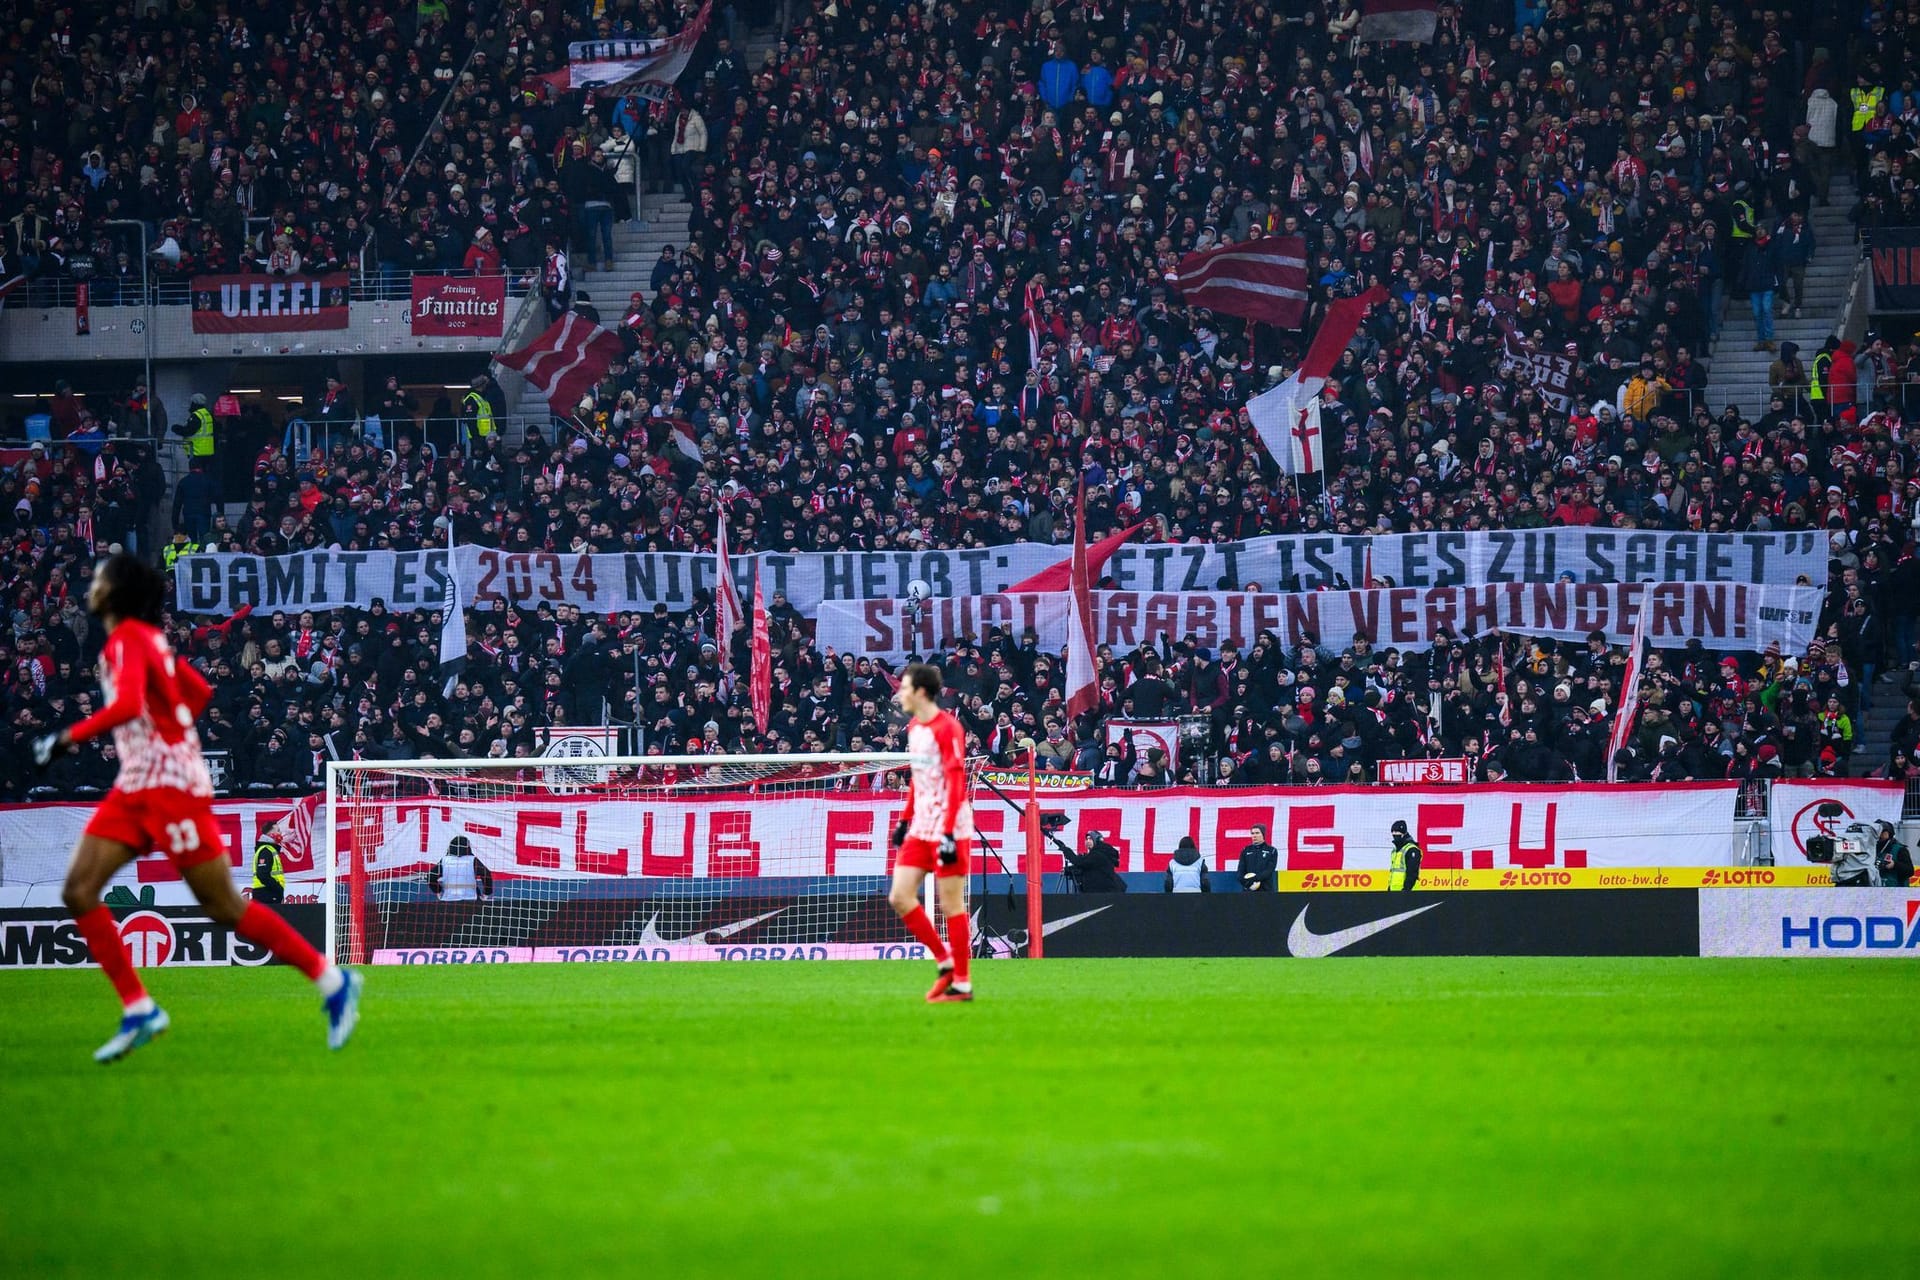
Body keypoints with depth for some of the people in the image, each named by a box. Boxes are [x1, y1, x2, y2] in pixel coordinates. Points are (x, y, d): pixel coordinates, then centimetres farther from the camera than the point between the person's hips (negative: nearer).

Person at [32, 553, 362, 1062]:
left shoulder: (129, 639, -13)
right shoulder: (145, 638, 15)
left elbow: (127, 705, -30)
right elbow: (199, 692, 24)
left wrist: (67, 738, -25)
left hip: (171, 785, -9)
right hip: (135, 787, 9)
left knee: (225, 909, -5)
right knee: (78, 891, -4)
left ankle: (332, 981, 6)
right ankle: (138, 1010, -3)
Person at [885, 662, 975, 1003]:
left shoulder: (947, 728, -14)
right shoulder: (914, 728, 12)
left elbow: (955, 782, -18)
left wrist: (949, 834, -22)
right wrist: (905, 819, 21)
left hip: (948, 829, -9)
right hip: (921, 830, 9)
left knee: (951, 904, -4)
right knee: (900, 897, 1)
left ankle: (962, 984, 3)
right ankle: (944, 962, 12)